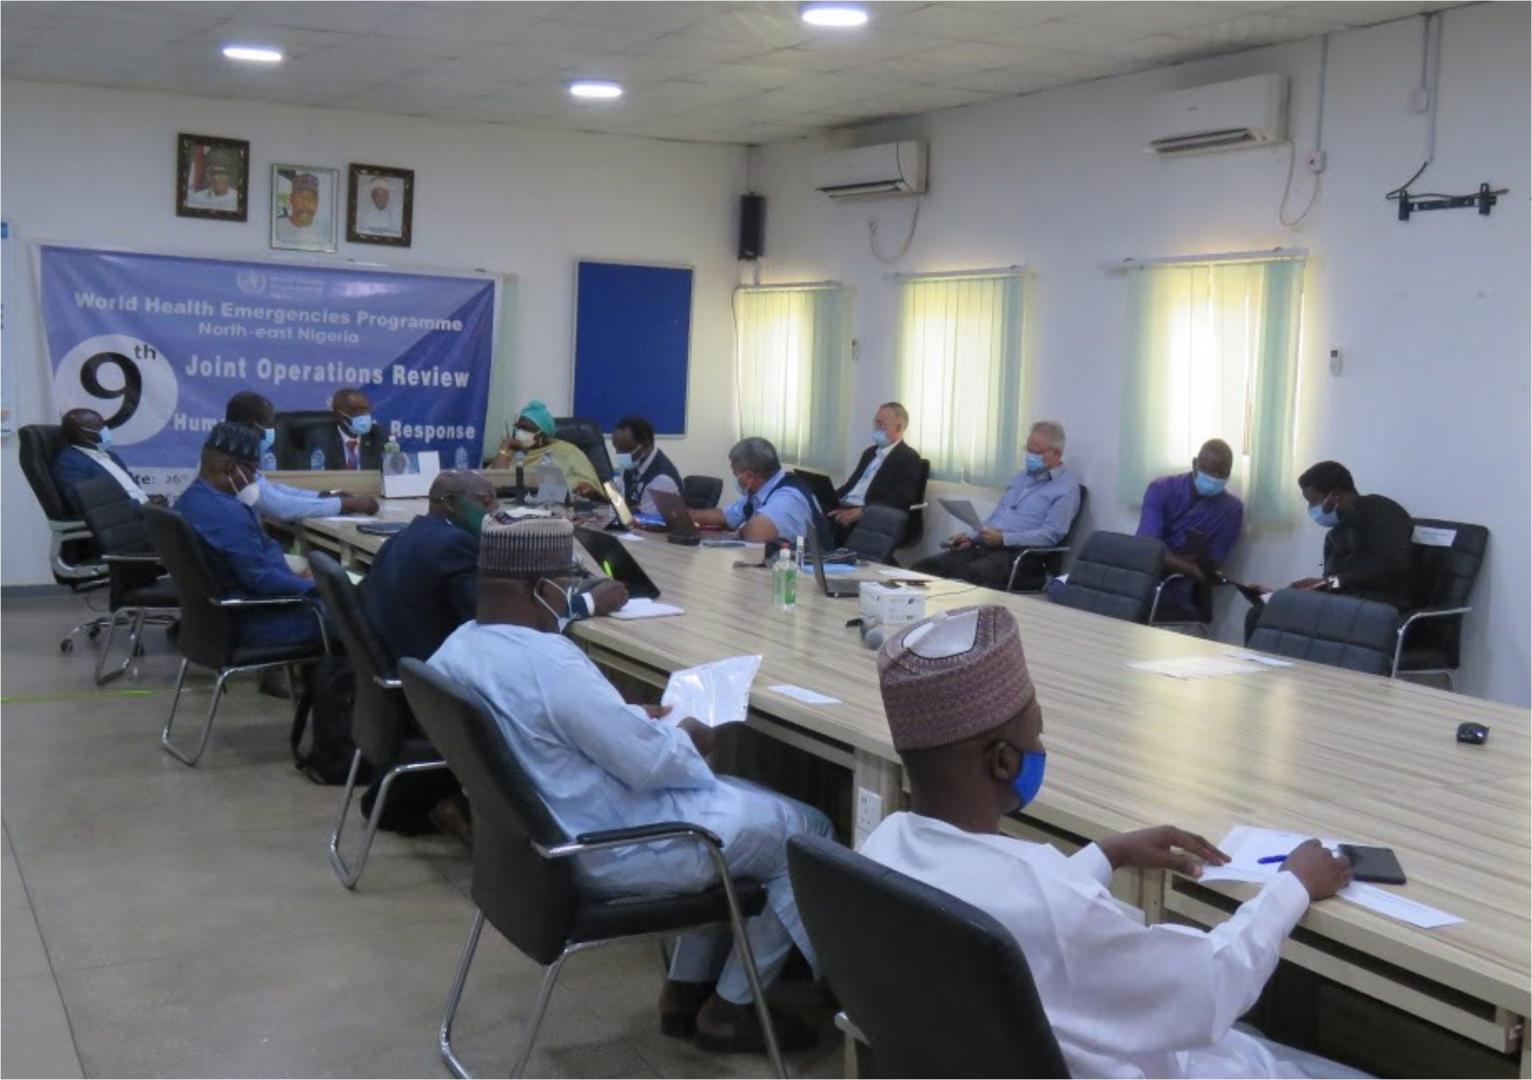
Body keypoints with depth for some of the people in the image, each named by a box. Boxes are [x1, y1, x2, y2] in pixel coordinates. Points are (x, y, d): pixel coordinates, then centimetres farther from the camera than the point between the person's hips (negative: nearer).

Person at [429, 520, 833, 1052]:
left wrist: (633, 717, 8)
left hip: (549, 834, 10)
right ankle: (731, 1009, 17)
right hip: (614, 850, -10)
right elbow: (649, 763, -25)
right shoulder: (549, 661, -31)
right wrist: (684, 738, -4)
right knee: (806, 832, 6)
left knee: (746, 798, 27)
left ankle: (687, 989, 28)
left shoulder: (458, 648, -1)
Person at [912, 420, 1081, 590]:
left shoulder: (1066, 487, -2)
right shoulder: (1023, 476, 24)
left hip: (1018, 554, -8)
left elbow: (1051, 534, -13)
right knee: (925, 567, -15)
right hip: (986, 547, 8)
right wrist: (971, 537, 7)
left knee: (965, 575, -36)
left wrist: (1003, 538, -21)